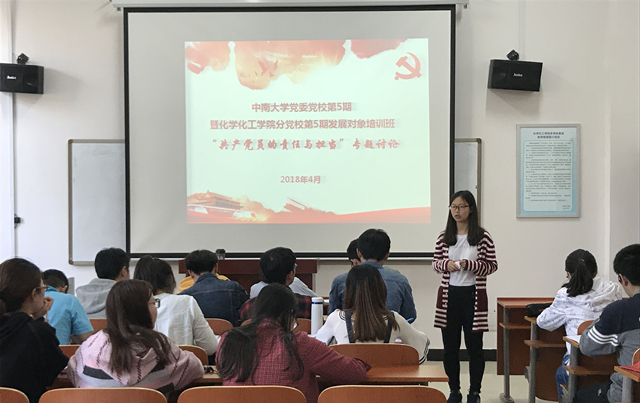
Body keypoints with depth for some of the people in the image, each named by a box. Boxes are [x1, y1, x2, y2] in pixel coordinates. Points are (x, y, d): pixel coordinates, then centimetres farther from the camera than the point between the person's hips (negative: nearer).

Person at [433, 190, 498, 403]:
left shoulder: (482, 237, -4)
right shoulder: (444, 237, 5)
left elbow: (492, 265, -1)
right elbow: (435, 263, 12)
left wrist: (469, 264, -16)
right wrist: (446, 264, -10)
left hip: (473, 295, -3)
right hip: (449, 295, 3)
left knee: (474, 345, 3)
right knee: (450, 345, 8)